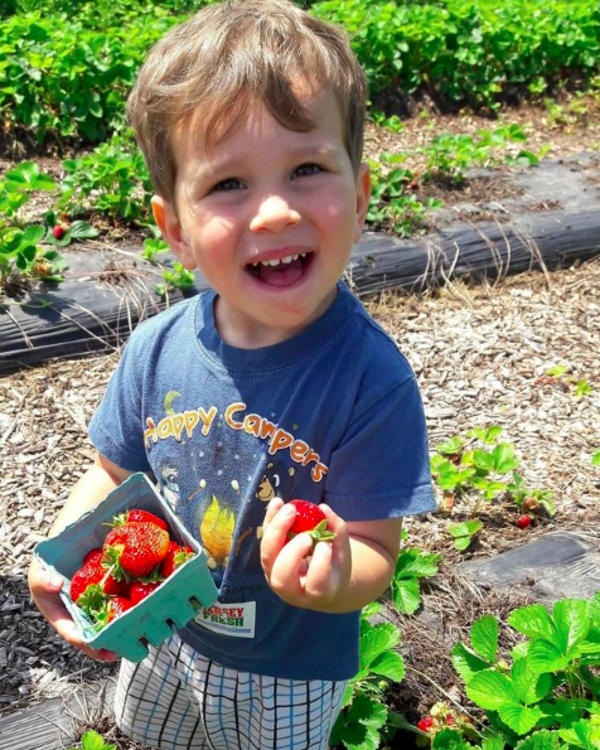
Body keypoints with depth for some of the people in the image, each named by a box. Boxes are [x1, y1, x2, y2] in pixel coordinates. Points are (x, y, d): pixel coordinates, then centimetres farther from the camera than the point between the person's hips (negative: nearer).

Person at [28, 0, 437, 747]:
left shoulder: (371, 380, -31)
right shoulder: (156, 350, -19)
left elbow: (374, 555, -24)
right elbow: (115, 473, -3)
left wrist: (330, 573, -47)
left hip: (288, 677, -4)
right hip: (163, 637, 4)